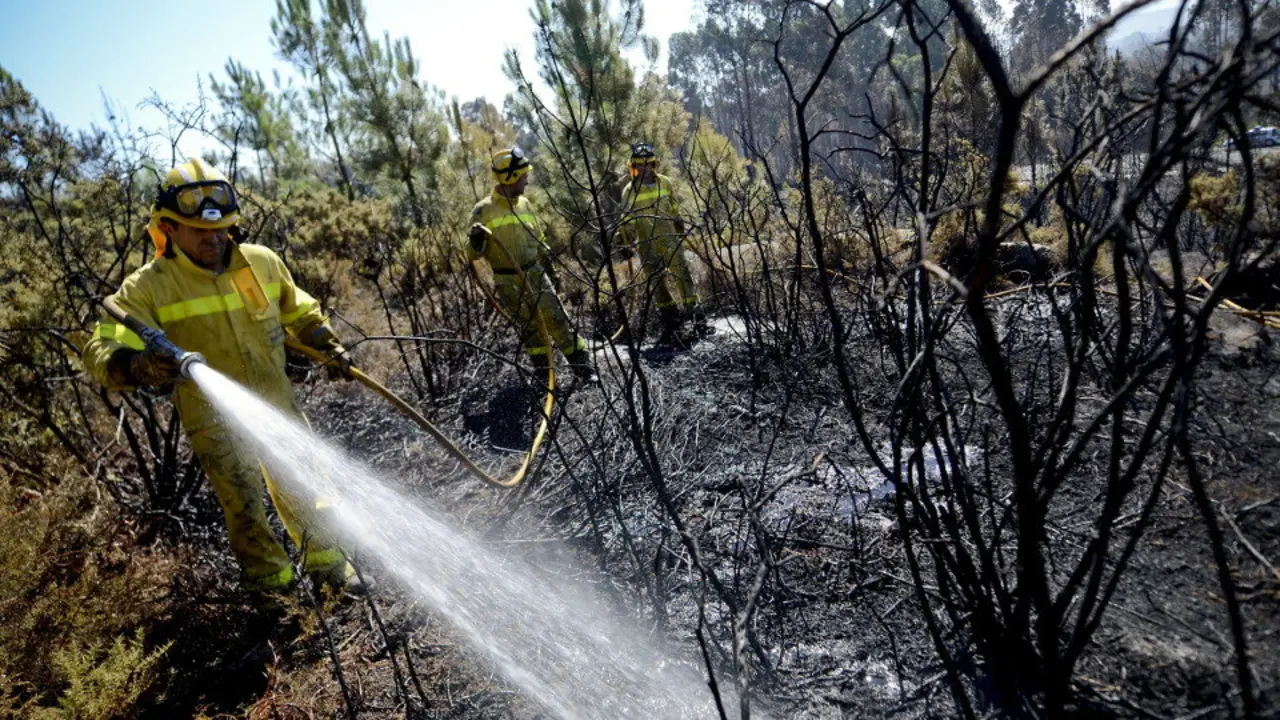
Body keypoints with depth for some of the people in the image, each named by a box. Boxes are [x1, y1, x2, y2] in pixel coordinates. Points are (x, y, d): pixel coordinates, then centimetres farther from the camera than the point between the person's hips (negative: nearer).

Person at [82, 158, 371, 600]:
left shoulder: (262, 262, -3)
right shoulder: (149, 287, -13)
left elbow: (301, 313, 13)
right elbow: (102, 348, -22)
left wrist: (330, 346, 1)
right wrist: (138, 365, -43)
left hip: (277, 403, 4)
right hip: (214, 419, -3)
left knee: (303, 490, 16)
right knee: (244, 508, 3)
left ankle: (327, 563, 37)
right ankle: (271, 580, 29)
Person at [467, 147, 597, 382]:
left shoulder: (524, 203, 8)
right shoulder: (484, 210, -6)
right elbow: (474, 254, -6)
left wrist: (544, 253, 8)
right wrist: (475, 241, -27)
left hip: (535, 274, 3)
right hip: (508, 282, -3)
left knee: (556, 319, -1)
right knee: (529, 327, 5)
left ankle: (582, 364, 5)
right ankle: (544, 371, 19)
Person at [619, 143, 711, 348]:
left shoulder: (665, 183, 2)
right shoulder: (629, 191, 0)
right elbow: (627, 221, 7)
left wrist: (680, 228, 17)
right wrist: (628, 244, 4)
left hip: (670, 239, 0)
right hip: (647, 245, 0)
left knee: (682, 275, -6)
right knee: (658, 284, 4)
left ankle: (697, 317, 0)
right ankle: (671, 324, 13)